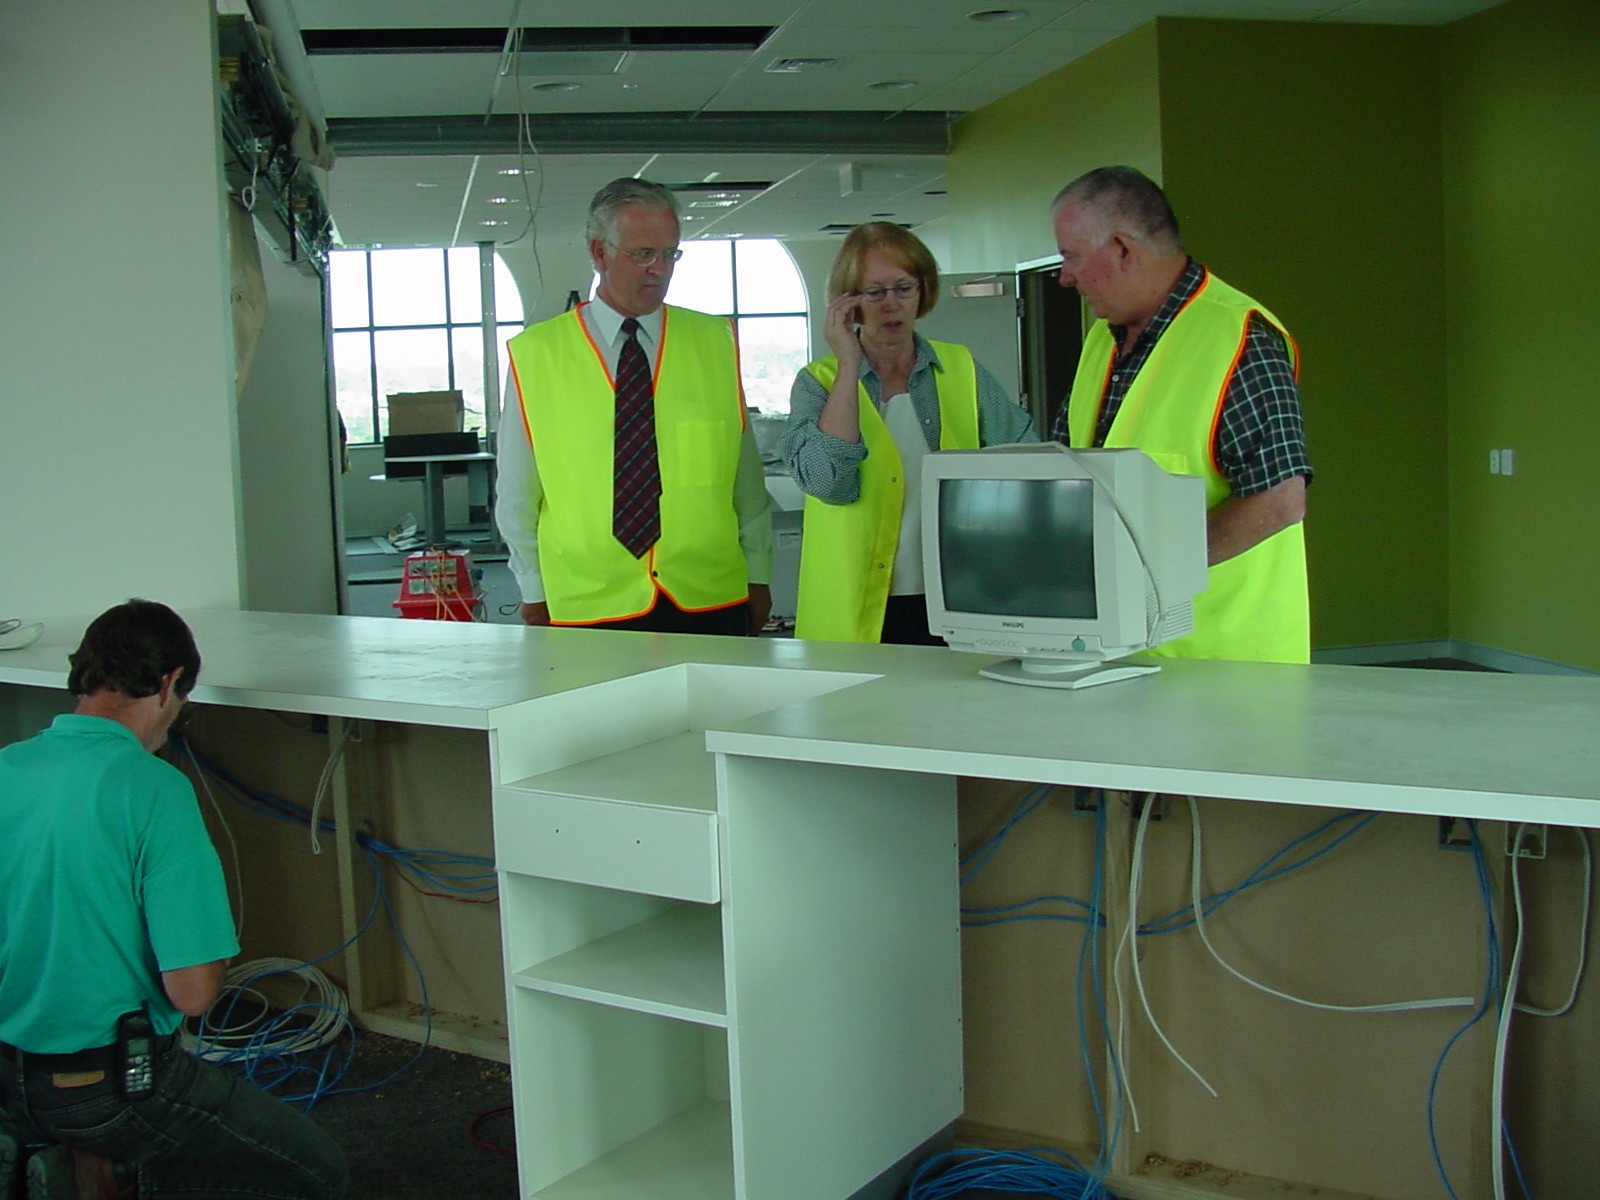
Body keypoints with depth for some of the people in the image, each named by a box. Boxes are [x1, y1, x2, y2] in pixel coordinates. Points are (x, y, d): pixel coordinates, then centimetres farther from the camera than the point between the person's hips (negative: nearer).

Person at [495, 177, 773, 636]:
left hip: (712, 602, 2)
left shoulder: (715, 342, 6)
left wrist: (757, 576, 9)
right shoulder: (535, 354, 1)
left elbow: (746, 471, 9)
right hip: (588, 610, -1)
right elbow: (516, 494, 6)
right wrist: (535, 591, 8)